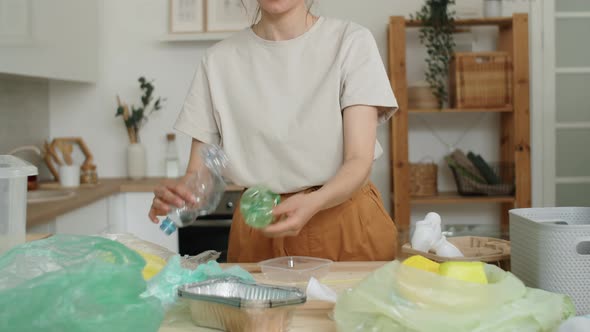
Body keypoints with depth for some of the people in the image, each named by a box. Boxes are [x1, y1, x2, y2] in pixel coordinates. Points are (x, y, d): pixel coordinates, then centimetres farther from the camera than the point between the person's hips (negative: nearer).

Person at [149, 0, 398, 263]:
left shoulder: (351, 41, -6)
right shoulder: (219, 60, 0)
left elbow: (359, 161, -13)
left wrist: (312, 203, -33)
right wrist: (175, 195, -24)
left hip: (348, 226, -1)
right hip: (257, 233, 1)